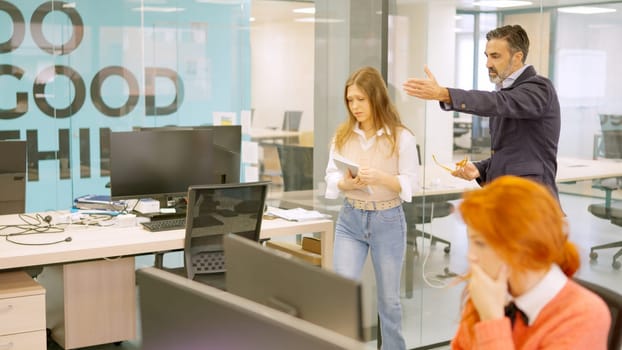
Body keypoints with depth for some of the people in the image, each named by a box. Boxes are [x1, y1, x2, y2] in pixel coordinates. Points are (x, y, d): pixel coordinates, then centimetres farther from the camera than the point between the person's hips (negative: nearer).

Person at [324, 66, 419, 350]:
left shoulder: (401, 137, -9)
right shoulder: (342, 135, 1)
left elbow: (411, 183, -10)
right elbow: (330, 176, 4)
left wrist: (379, 178, -26)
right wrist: (345, 183, -18)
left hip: (388, 220, -2)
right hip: (350, 219, 2)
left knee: (388, 297, 11)